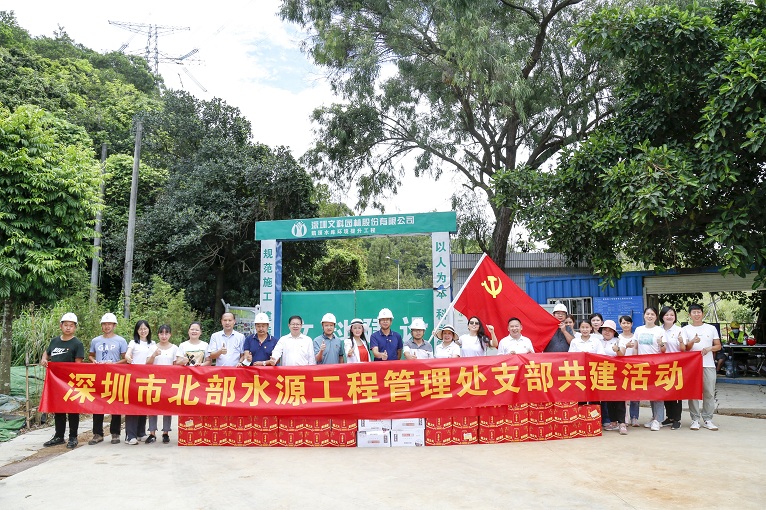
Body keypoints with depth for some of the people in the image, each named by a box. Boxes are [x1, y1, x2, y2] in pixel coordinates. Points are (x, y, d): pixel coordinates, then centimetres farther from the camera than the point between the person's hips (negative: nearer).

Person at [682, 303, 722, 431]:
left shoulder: (711, 328, 9)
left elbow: (718, 346, 10)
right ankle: (695, 419, 7)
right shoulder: (685, 329, 6)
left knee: (709, 393, 3)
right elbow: (685, 348, 3)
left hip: (708, 365, 1)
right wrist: (693, 341, -18)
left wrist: (709, 349, -11)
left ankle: (707, 419, 12)